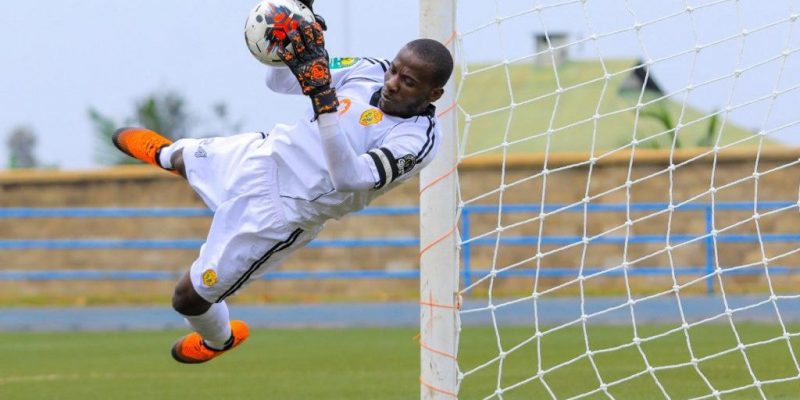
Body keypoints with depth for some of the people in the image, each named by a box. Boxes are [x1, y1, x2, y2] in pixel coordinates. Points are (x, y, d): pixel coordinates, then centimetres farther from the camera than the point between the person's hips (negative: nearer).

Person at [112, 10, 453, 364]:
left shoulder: (417, 140, -30)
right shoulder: (371, 71, -11)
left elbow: (349, 177, -46)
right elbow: (279, 82, 1)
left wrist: (323, 96, -52)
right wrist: (288, 42, -21)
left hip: (280, 212, -7)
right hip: (264, 151, 7)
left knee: (189, 297, 5)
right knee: (183, 158, 36)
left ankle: (220, 340, 42)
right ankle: (164, 153, 76)